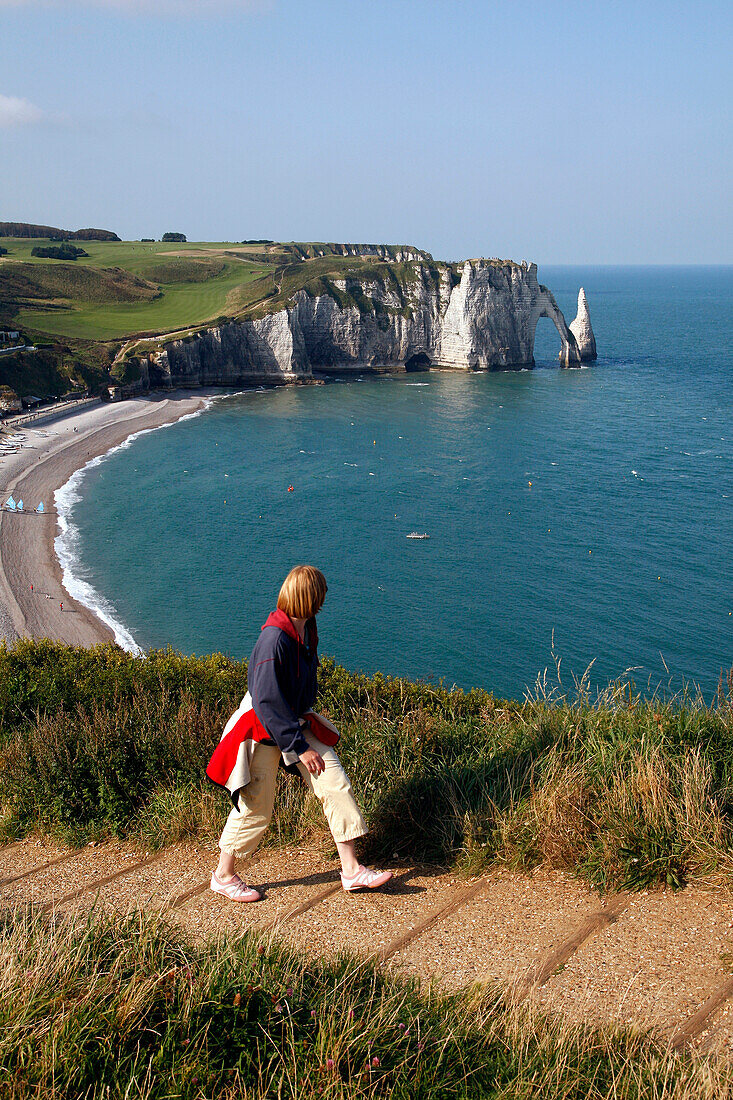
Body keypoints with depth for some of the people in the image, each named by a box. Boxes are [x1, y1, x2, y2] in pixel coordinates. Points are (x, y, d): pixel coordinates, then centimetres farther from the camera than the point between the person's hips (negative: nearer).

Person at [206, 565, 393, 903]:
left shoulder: (307, 630, -1)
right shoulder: (273, 640, -28)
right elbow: (267, 704, -26)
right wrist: (300, 748, -21)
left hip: (295, 721, 8)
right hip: (263, 727, -8)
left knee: (336, 784, 0)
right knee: (256, 807, 2)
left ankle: (351, 870, 7)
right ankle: (223, 876, 23)